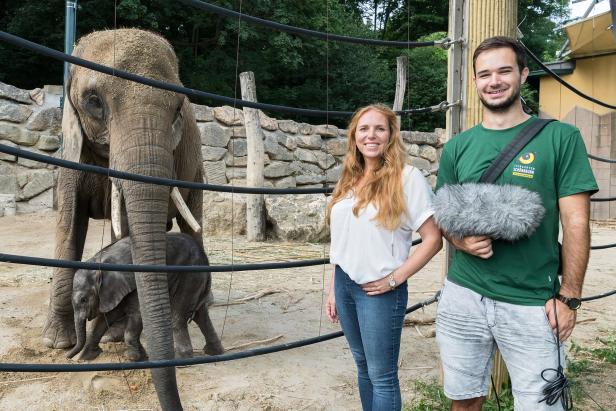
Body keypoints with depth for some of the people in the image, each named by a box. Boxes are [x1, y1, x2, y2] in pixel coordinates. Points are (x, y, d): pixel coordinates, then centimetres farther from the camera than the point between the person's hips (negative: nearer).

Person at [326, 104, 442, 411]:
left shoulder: (407, 178, -11)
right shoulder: (349, 180, 8)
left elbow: (433, 239, -12)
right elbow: (341, 242, 12)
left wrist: (394, 279, -15)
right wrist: (333, 289, 12)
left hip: (378, 290, -6)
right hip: (344, 284, 6)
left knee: (382, 375, 7)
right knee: (363, 365, 19)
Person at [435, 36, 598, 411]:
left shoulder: (560, 137, -3)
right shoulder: (458, 147, 6)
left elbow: (576, 222, -5)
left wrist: (568, 297, -8)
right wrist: (461, 240, -10)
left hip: (533, 304, -3)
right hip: (462, 296, 3)